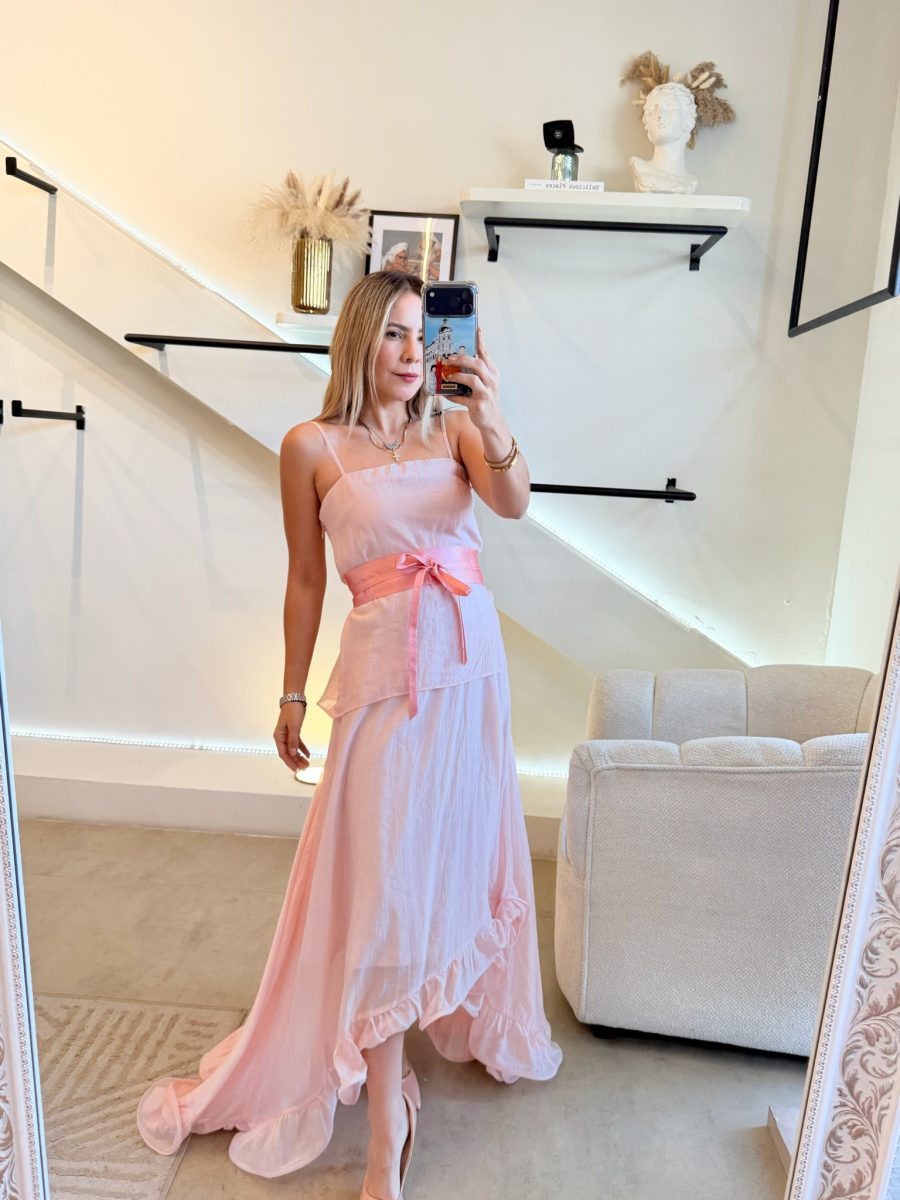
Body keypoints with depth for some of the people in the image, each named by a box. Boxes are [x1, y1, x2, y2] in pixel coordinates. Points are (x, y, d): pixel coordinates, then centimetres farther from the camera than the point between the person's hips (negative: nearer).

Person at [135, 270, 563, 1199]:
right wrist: (292, 695, 6)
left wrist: (494, 424, -31)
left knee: (460, 848, 18)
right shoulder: (313, 447, -1)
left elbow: (513, 502, -12)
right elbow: (306, 580, 3)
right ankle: (388, 1124, 17)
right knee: (381, 882, 0)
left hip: (473, 665, 4)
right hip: (387, 670, -3)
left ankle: (470, 1018, 46)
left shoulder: (456, 432, 6)